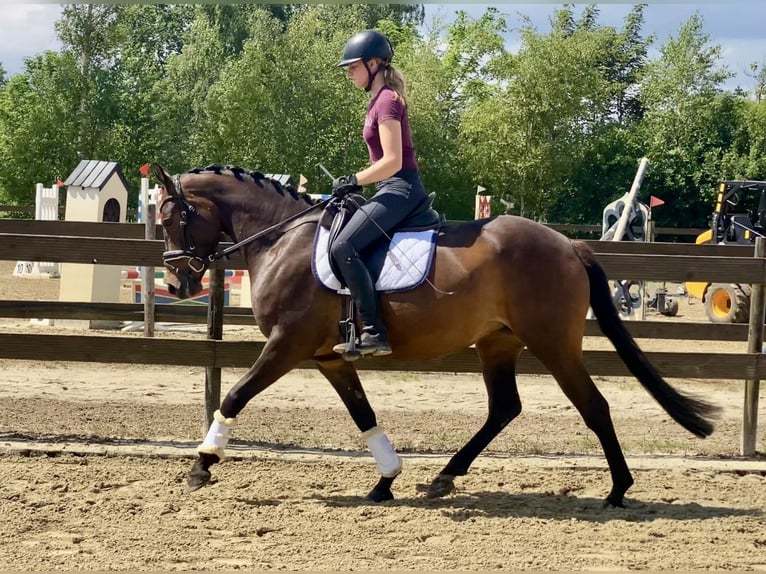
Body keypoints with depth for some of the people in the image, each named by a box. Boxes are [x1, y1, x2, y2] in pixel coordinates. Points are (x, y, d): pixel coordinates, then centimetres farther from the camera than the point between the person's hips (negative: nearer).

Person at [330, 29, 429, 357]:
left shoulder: (386, 100, -13)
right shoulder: (380, 99, 17)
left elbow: (392, 161, -21)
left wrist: (354, 181, -14)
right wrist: (358, 182, 16)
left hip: (400, 189, -11)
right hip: (395, 190, 11)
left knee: (343, 247, -22)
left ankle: (374, 333, -25)